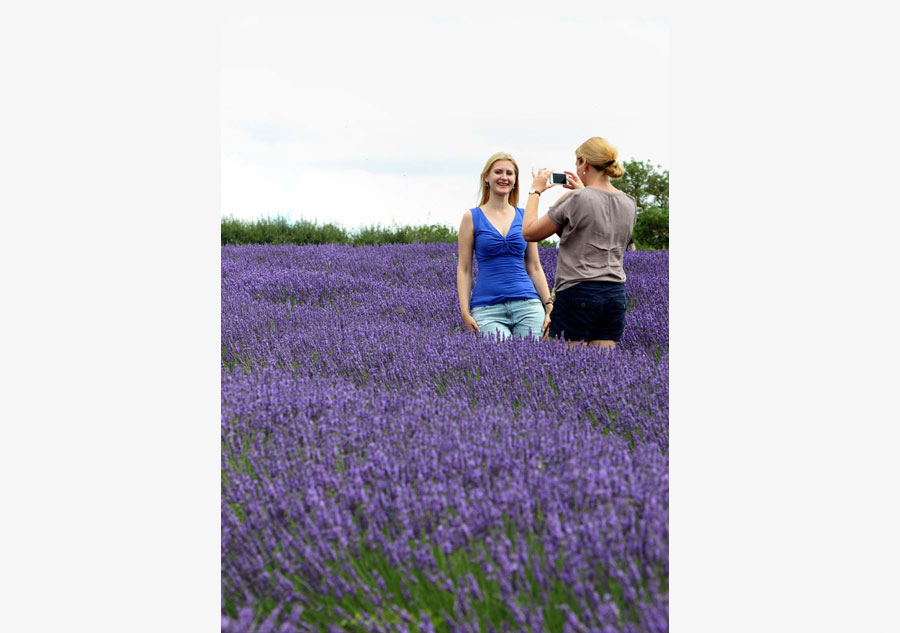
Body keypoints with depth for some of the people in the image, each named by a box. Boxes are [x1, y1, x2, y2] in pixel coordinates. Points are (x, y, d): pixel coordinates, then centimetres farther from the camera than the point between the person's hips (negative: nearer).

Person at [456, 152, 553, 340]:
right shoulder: (472, 218, 5)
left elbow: (535, 268, 15)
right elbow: (464, 269, 4)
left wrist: (549, 307, 7)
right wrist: (465, 312, -6)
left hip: (527, 305, 3)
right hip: (487, 309, -3)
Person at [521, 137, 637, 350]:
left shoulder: (575, 199, -10)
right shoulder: (629, 203, 9)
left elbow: (529, 232, -3)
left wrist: (535, 191, 9)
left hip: (578, 294, -6)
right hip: (616, 295, 7)